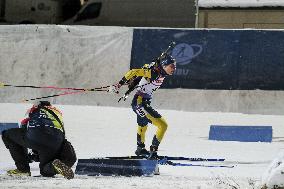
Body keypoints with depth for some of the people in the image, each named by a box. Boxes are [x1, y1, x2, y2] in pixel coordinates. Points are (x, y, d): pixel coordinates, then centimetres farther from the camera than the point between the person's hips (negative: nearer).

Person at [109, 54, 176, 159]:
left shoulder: (161, 73, 3)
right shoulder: (153, 72, -23)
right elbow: (133, 73, -25)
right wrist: (119, 84, -24)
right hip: (140, 102, -10)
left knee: (142, 126, 34)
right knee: (163, 125, -18)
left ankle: (140, 150, 58)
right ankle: (153, 152, -19)